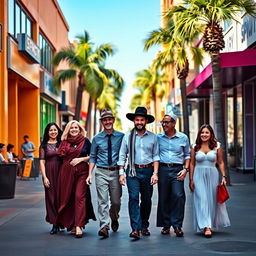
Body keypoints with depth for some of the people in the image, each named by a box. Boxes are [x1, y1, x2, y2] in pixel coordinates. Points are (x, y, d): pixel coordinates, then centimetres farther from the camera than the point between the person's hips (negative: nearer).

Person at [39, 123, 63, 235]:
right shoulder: (44, 145, 5)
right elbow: (42, 162, 1)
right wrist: (44, 177, -8)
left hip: (61, 173, 1)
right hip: (49, 173, 0)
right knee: (51, 197, 1)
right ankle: (55, 224, 7)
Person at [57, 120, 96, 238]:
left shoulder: (85, 141, 4)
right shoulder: (64, 142, 9)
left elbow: (92, 156, 7)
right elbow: (60, 156, 13)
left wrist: (81, 159, -6)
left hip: (82, 172, -2)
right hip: (67, 172, 3)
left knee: (80, 197, -11)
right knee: (68, 198, 4)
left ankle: (79, 226, -14)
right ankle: (70, 223, 17)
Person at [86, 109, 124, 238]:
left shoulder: (121, 136, 2)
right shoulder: (97, 138, 6)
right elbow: (93, 157, 8)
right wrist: (90, 174, 0)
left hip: (115, 172, 0)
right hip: (101, 172, 0)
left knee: (116, 201, 9)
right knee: (102, 201, -7)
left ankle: (114, 219, 37)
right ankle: (104, 226, -8)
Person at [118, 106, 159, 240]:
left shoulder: (153, 137, 6)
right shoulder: (128, 136, 4)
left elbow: (156, 156, 6)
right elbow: (122, 156, 5)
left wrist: (155, 173, -3)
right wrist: (121, 173, -1)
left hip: (148, 171, 2)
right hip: (133, 171, -1)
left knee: (146, 200, 8)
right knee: (133, 198, -13)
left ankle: (144, 226, 24)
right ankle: (135, 229, -15)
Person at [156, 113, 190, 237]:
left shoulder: (183, 137, 8)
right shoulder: (158, 137, 9)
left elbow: (187, 155, 13)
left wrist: (185, 169, 0)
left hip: (177, 170, -1)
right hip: (163, 169, 1)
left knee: (178, 195, -14)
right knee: (163, 198, 2)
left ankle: (177, 225, -6)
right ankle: (165, 225, 14)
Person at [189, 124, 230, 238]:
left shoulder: (217, 146, 4)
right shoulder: (195, 147, 5)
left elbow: (221, 163, 6)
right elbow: (192, 164, 7)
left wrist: (223, 176, -3)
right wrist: (191, 180, 3)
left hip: (212, 175, 1)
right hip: (199, 176, 0)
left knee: (212, 201, 4)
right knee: (202, 200, -9)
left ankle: (210, 224, 20)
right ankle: (206, 227, -13)